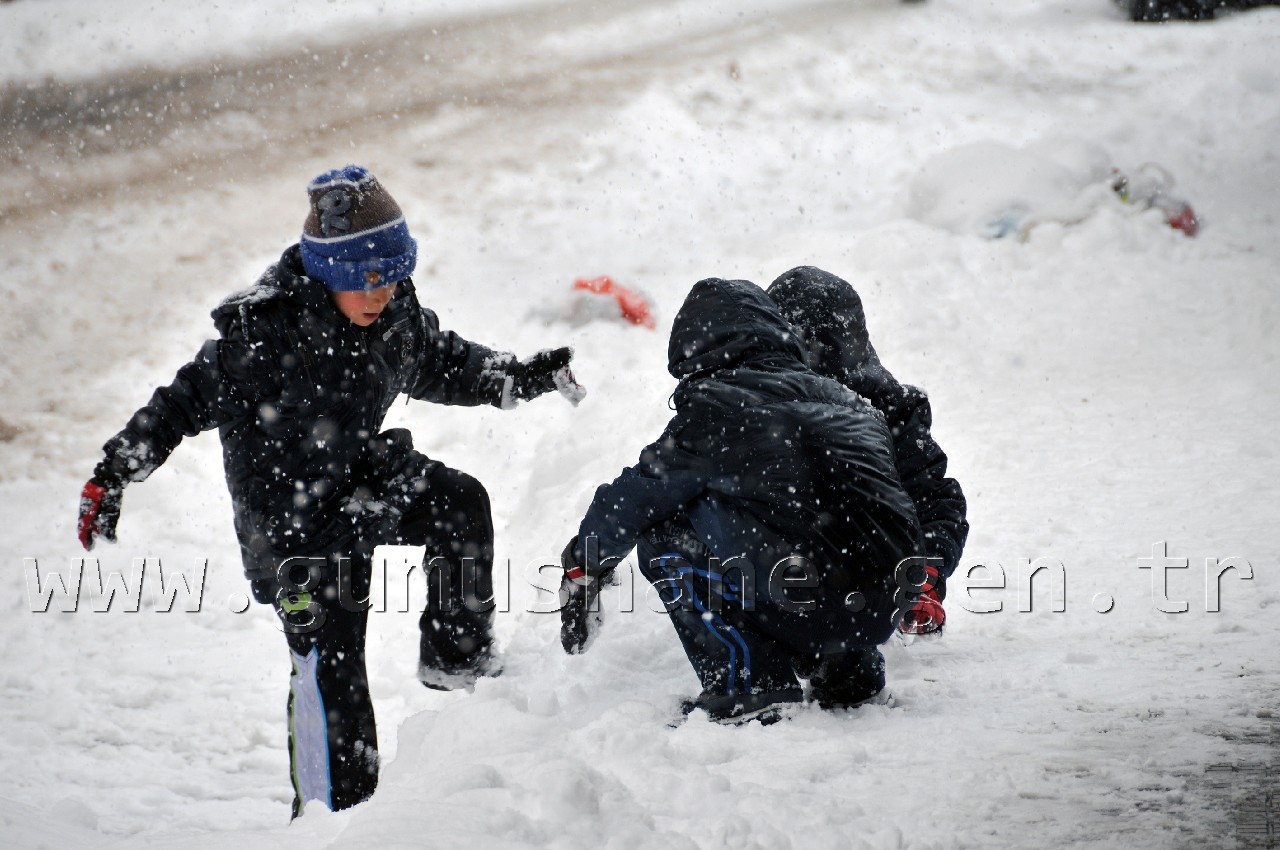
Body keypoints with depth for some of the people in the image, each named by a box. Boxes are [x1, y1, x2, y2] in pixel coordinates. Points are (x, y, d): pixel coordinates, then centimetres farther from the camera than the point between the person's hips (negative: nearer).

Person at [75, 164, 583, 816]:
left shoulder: (399, 319, -5)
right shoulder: (264, 331, -24)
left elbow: (446, 365, 15)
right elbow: (186, 400, -18)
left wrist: (524, 377, 2)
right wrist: (112, 476, -21)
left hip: (363, 481, 5)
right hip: (293, 517, -5)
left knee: (460, 502, -19)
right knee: (329, 655, -8)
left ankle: (457, 660, -4)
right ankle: (333, 809, 2)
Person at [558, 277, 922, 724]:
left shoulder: (716, 407, 3)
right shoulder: (843, 399, 21)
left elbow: (634, 497, 10)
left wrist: (582, 570, 26)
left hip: (808, 602, -7)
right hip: (886, 611, 7)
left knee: (662, 537, 10)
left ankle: (746, 685, 3)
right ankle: (848, 669, 20)